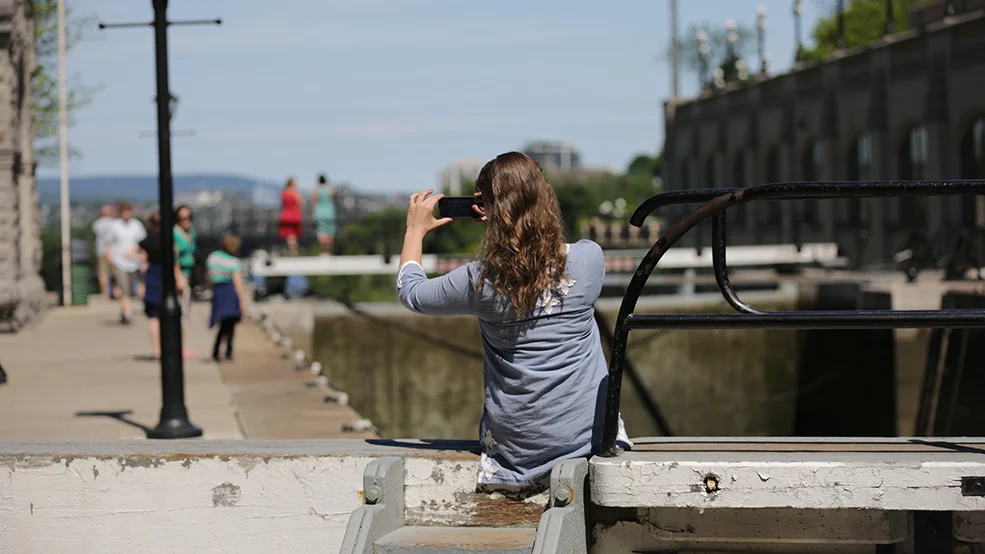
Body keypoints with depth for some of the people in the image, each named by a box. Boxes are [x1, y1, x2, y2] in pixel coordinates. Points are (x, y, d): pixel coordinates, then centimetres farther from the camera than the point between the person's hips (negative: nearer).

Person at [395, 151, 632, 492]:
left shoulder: (481, 281, -12)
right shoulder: (589, 260, -9)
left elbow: (410, 292, 7)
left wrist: (415, 230, 21)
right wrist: (507, 219, 13)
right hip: (591, 433, 0)